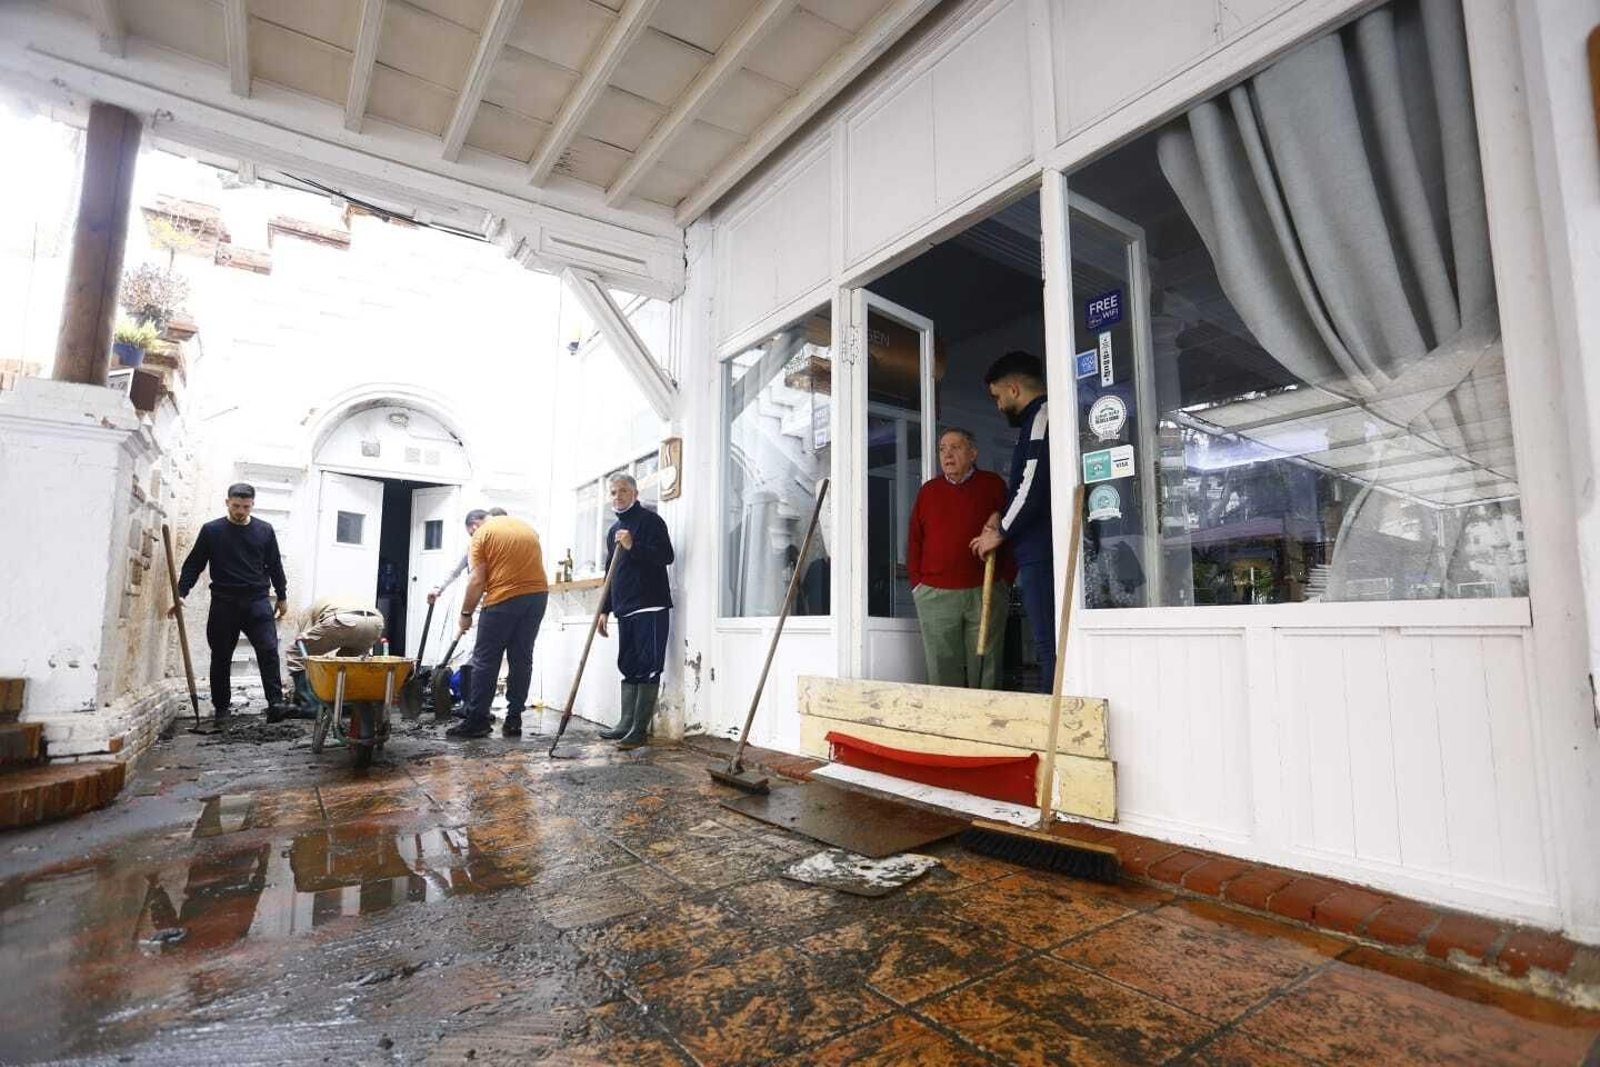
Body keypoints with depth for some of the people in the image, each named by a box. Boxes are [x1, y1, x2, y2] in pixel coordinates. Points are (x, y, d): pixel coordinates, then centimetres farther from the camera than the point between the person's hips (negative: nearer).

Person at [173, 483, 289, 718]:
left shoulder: (264, 530, 6)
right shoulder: (211, 530, 3)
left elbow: (275, 566, 12)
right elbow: (193, 565, 5)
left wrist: (282, 597, 13)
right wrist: (181, 593, -6)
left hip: (257, 601, 0)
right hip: (223, 603, 0)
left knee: (268, 650, -11)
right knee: (221, 656, 7)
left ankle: (276, 702, -11)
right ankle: (220, 706, 18)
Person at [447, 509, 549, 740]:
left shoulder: (482, 534, 2)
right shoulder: (526, 526, 22)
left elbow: (477, 580, -4)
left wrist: (466, 613, 3)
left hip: (504, 598, -6)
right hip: (538, 594, 6)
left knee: (485, 660, 3)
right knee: (522, 658, 9)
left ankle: (477, 720, 4)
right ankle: (513, 720, 10)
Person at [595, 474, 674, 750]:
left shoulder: (650, 520, -3)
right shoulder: (613, 530, 21)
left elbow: (666, 556, -14)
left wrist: (633, 546, -22)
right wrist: (605, 610, 19)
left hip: (651, 607, -8)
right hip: (625, 610, 8)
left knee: (647, 669, -7)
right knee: (628, 668, 11)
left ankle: (640, 730, -5)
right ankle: (627, 724, 18)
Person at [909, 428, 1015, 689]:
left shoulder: (993, 485, 7)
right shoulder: (928, 490, 13)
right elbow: (914, 540, 13)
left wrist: (1005, 581, 0)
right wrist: (917, 584, 5)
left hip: (986, 593, -1)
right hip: (934, 596, 2)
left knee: (984, 669, 4)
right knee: (943, 671, 3)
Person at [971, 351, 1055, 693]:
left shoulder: (1042, 415, -6)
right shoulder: (1037, 419, 24)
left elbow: (1033, 483, -14)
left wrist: (1001, 533, -3)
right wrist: (1002, 515, 14)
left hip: (1041, 553, -10)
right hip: (1040, 551, 10)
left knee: (1049, 646, -10)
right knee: (1049, 644, 9)